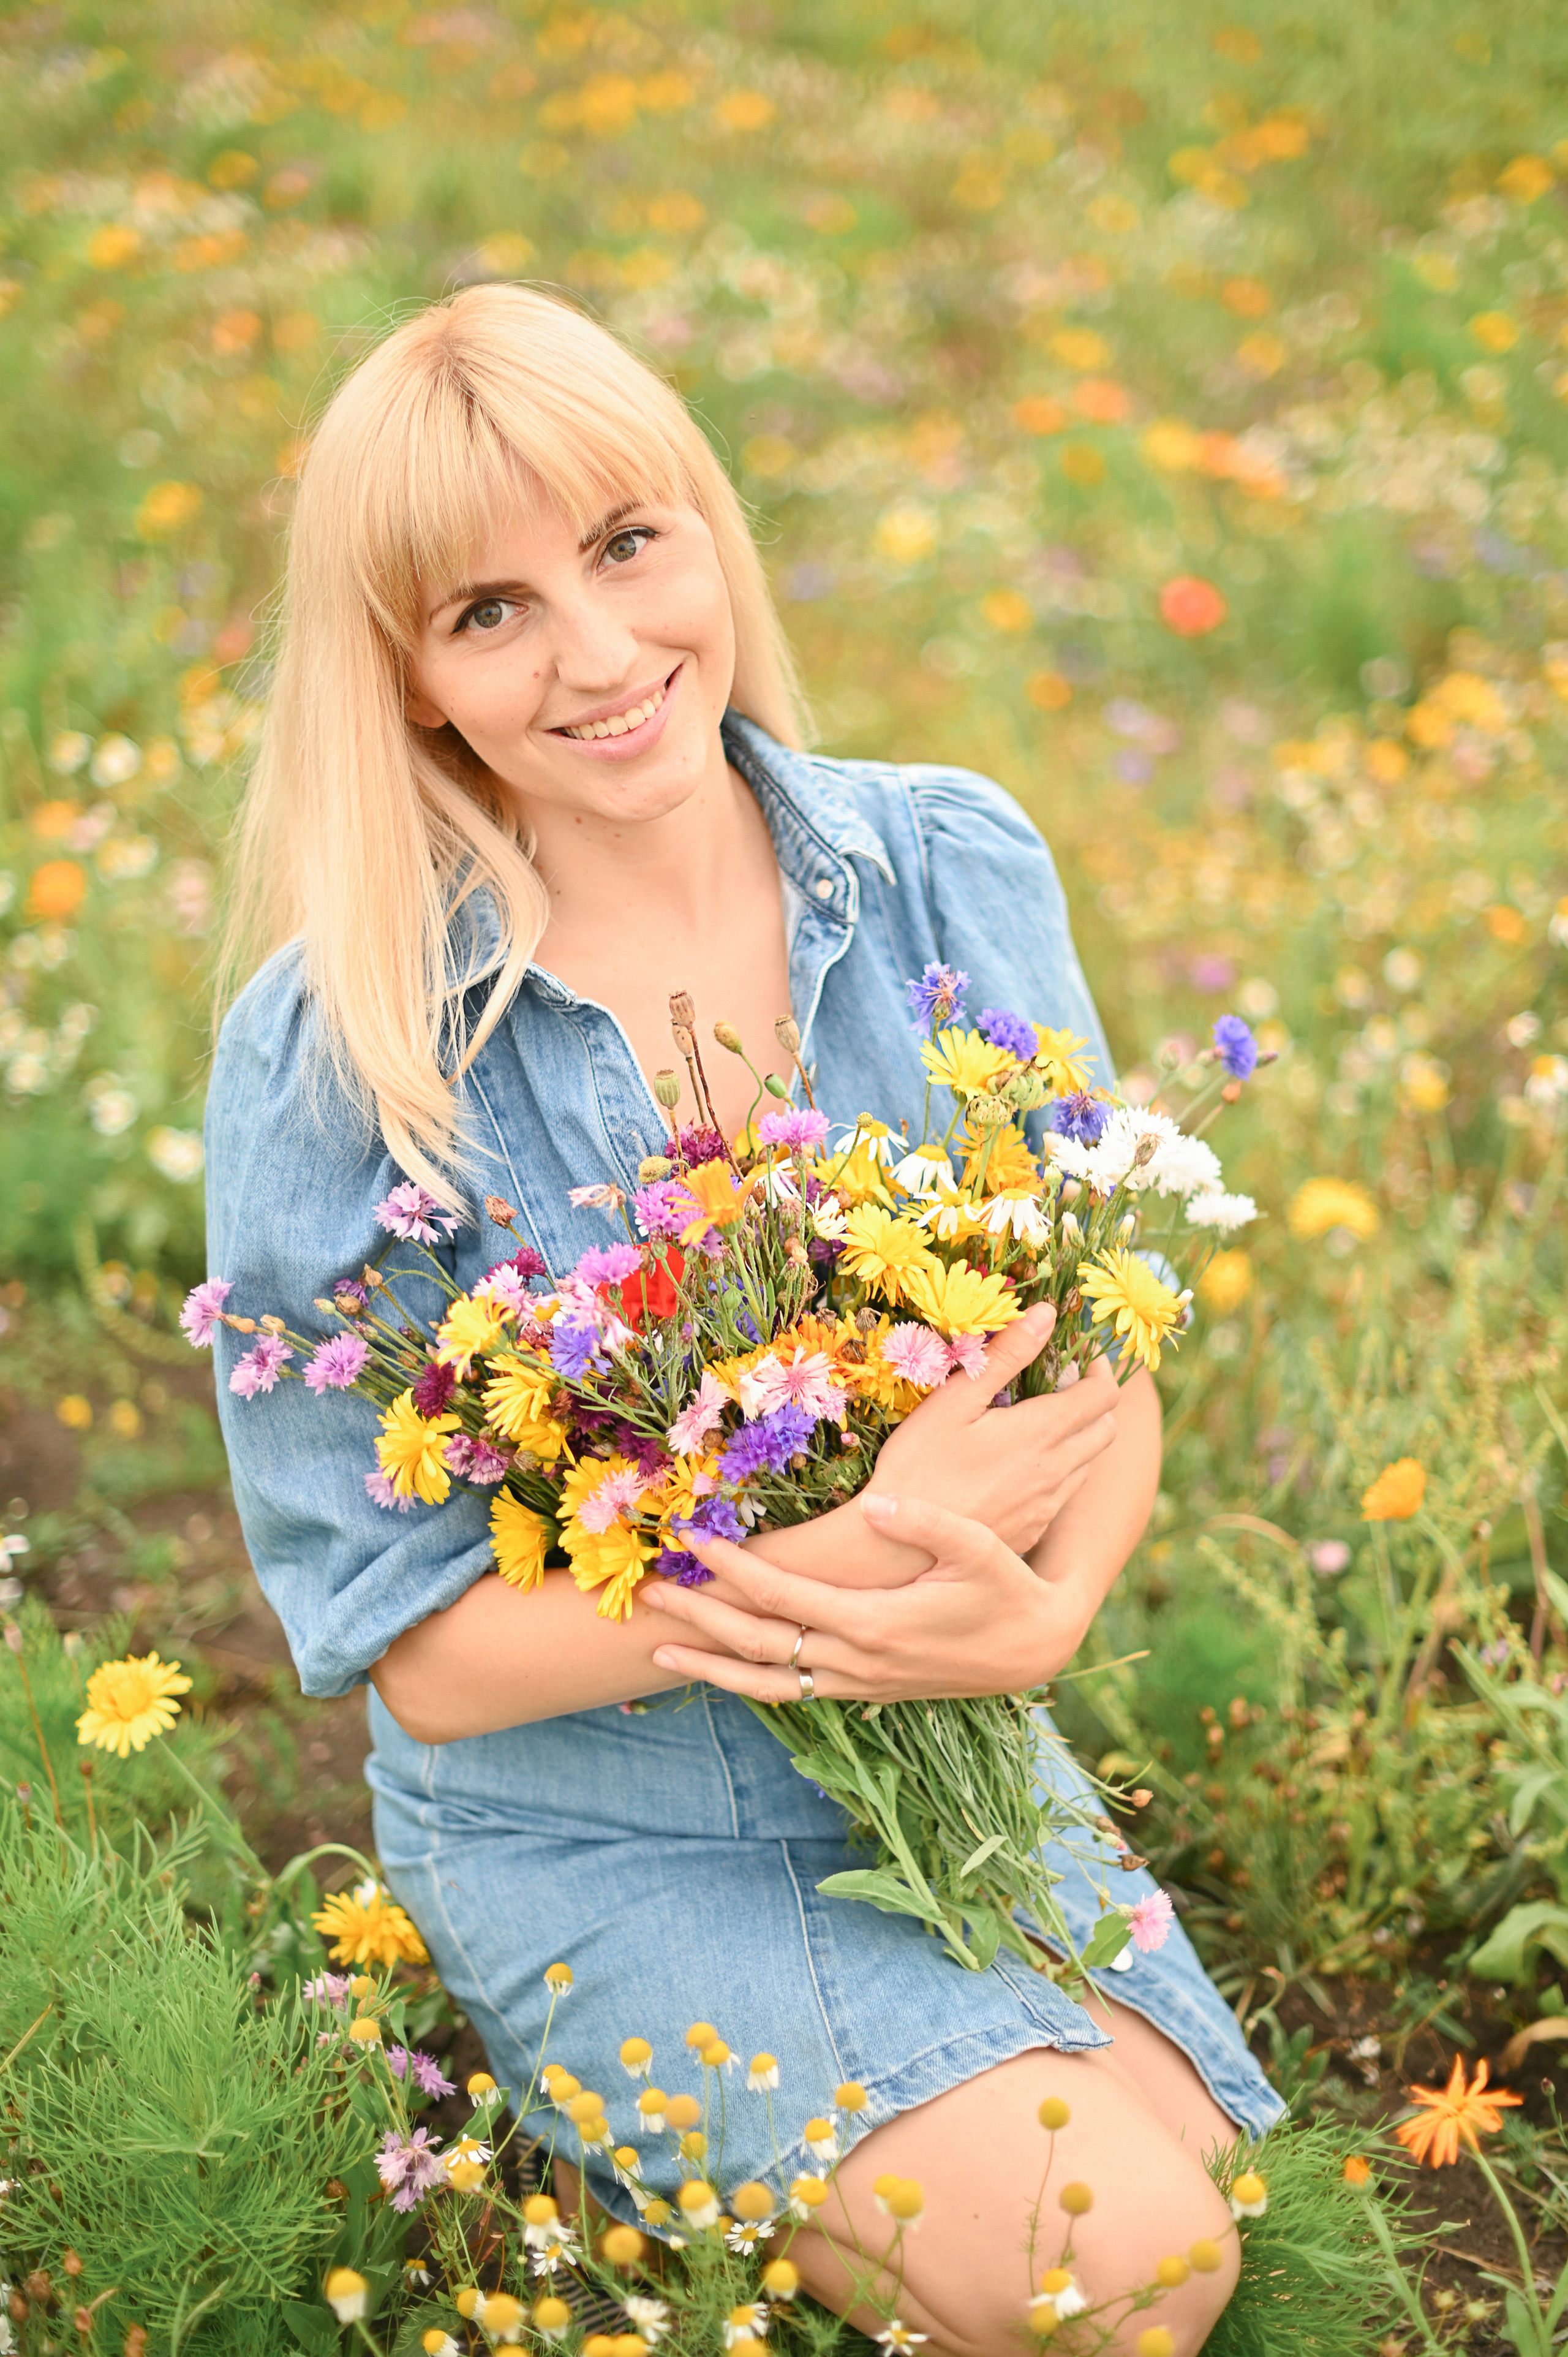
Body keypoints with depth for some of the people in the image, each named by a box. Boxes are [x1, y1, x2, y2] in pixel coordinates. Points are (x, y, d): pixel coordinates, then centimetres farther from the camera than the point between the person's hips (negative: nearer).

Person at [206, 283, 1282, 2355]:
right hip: (601, 1841, -4)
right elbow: (424, 1651, -16)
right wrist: (865, 1552, -28)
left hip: (957, 1770, 4)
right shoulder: (334, 1049, -19)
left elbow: (1111, 1360, -1)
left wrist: (1041, 1613, -24)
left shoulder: (954, 876, -8)